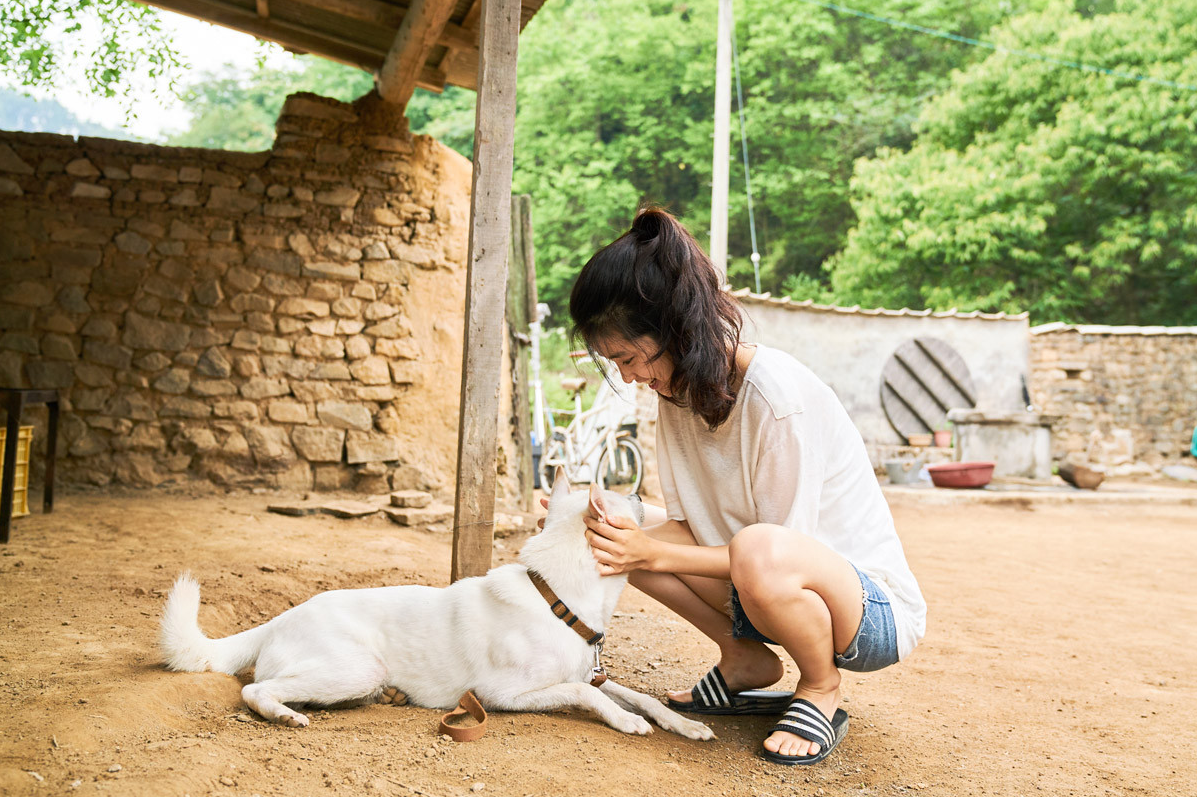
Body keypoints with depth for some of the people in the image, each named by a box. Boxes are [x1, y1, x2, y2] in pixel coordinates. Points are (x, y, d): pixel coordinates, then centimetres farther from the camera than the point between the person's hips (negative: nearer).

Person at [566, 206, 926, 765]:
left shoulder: (777, 395, -26)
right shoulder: (677, 392, -2)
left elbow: (774, 548, -23)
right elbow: (683, 516, 3)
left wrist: (656, 554, -23)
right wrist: (610, 522, -14)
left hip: (875, 611, -7)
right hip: (761, 590, 7)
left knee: (761, 552, -40)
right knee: (630, 540, -8)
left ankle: (821, 692, -9)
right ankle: (746, 663, 8)